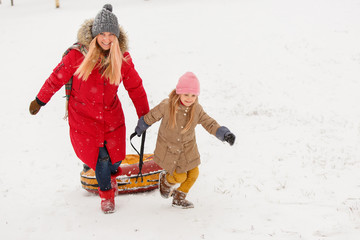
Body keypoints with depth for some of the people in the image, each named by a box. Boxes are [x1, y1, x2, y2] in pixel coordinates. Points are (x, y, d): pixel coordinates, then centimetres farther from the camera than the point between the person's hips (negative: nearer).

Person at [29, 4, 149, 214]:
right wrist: (39, 101, 5)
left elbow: (135, 87, 2)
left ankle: (112, 173, 45)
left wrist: (144, 116, 8)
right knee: (99, 158, 1)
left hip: (112, 116, 2)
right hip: (84, 117, -2)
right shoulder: (77, 55, -18)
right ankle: (106, 193, 31)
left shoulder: (122, 58, -9)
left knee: (115, 158, 5)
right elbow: (57, 78, -5)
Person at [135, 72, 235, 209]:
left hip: (187, 148, 4)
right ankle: (165, 179, 34)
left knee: (193, 174, 6)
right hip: (169, 148, -4)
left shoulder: (197, 109, -15)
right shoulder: (166, 106, -24)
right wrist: (138, 131, 6)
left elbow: (210, 124, -10)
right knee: (180, 177, -3)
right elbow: (150, 117, -8)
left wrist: (225, 134, -26)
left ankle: (179, 198, 32)